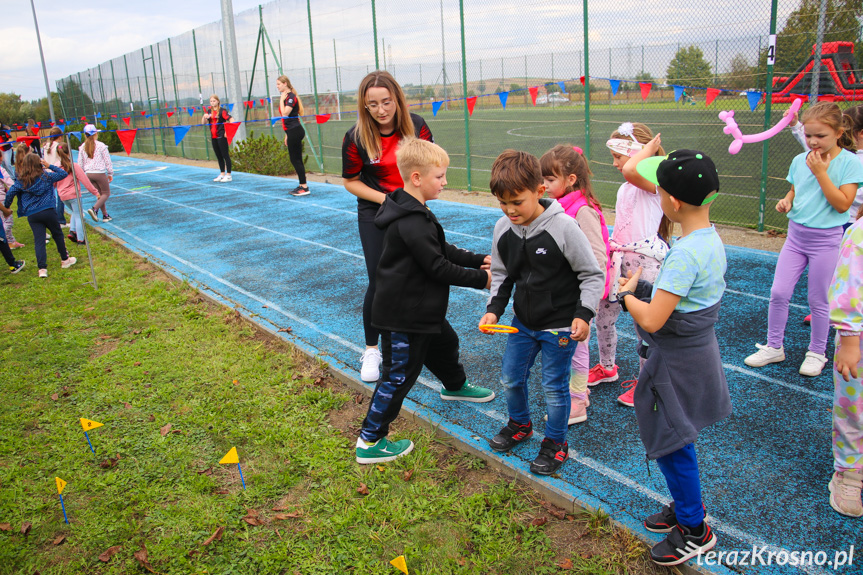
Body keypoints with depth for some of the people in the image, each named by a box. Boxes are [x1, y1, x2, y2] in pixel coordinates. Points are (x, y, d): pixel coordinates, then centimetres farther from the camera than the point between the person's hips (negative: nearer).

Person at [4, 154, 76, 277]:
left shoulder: (20, 181, 2)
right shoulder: (46, 176, 1)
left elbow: (10, 194, -4)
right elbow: (63, 173, 10)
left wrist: (6, 208, 9)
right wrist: (50, 166, 10)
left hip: (32, 215, 1)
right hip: (47, 211, -1)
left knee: (39, 240, 1)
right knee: (58, 235, 16)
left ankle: (42, 268, -5)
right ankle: (65, 260, 29)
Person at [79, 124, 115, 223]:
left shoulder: (82, 147, 3)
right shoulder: (101, 145, -11)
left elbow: (80, 163, 8)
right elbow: (107, 160, -6)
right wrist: (110, 174, 4)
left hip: (89, 173, 6)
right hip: (100, 173, -6)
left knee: (99, 194, 16)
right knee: (106, 193, 7)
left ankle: (105, 215, 15)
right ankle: (94, 209, -15)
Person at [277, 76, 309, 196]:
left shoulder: (291, 96, -12)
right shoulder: (285, 97, 17)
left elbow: (285, 113, -22)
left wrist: (281, 100, -13)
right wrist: (287, 135, 23)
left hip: (295, 131, -10)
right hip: (292, 132, 10)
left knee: (295, 159, -8)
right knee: (296, 159, 11)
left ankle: (304, 187, -6)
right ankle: (302, 185, 16)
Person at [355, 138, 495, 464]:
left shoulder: (413, 213, 8)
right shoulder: (412, 223, -26)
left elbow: (442, 250, 16)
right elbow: (437, 267, -25)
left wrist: (479, 260, 9)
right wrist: (480, 278, -15)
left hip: (420, 309, 11)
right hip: (402, 315, -11)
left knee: (444, 342, 30)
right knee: (399, 375, -1)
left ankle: (455, 386, 60)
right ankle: (370, 442, 11)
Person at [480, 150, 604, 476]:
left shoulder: (563, 227, -21)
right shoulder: (503, 229, -5)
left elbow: (592, 275, -13)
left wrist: (583, 315, -22)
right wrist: (493, 309, -3)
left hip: (560, 326, -5)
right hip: (523, 323, 6)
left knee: (554, 387, 6)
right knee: (510, 378, 16)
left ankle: (556, 443, 30)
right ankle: (520, 424, 44)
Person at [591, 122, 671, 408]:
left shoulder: (653, 182, -15)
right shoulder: (625, 188, 14)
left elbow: (630, 170, -38)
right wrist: (610, 252, 17)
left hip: (643, 260, -9)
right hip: (619, 257, 9)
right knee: (602, 316, 14)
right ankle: (607, 367, 37)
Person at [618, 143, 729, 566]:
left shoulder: (684, 253, -29)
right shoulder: (712, 238, 1)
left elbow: (651, 321, -29)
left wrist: (627, 294, -11)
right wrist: (644, 289, 2)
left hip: (677, 360, -9)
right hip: (699, 348, 9)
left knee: (671, 444, 8)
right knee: (676, 441, 24)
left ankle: (695, 531, 26)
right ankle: (687, 504, 43)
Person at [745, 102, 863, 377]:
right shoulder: (800, 160, 3)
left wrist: (820, 172, -20)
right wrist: (786, 201, -4)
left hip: (826, 238, -4)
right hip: (796, 233, 5)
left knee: (818, 300, 6)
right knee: (778, 293, 3)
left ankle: (817, 353, 24)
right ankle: (774, 347, 19)